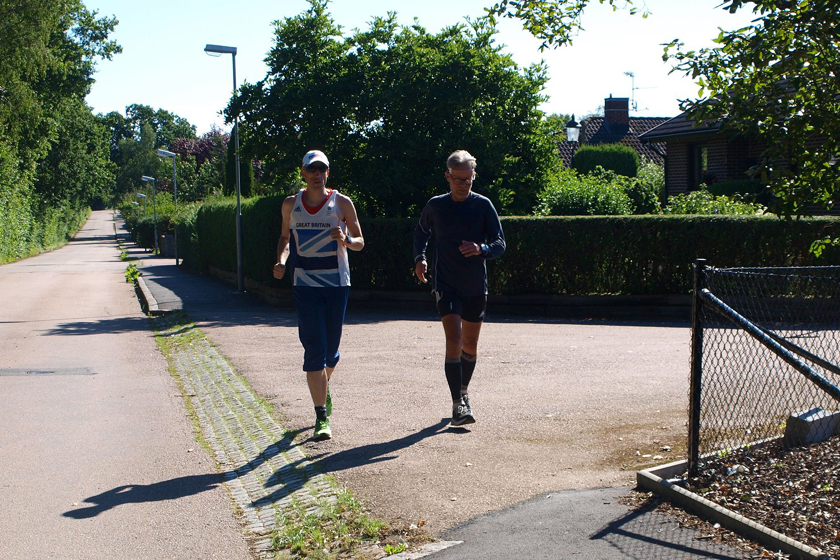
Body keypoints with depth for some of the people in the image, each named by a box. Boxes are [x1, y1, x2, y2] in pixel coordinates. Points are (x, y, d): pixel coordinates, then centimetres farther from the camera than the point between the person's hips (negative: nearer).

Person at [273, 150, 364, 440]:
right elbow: (285, 237, 20)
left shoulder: (342, 203, 0)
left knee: (331, 348, 10)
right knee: (314, 350, -9)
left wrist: (346, 239, -17)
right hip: (304, 285, 0)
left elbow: (360, 242, 5)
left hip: (337, 284, 0)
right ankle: (322, 417, -6)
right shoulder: (291, 204, 6)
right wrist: (281, 261, 1)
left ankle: (324, 388, 43)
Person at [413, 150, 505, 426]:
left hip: (476, 286, 1)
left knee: (470, 346, 13)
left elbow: (500, 243, -4)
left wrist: (481, 249, -25)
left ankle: (463, 390, 37)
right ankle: (458, 403, -15)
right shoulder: (435, 206, 0)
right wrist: (419, 258, 1)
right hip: (446, 286, -1)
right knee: (454, 340, -16)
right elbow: (421, 232, 18)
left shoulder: (483, 205, -3)